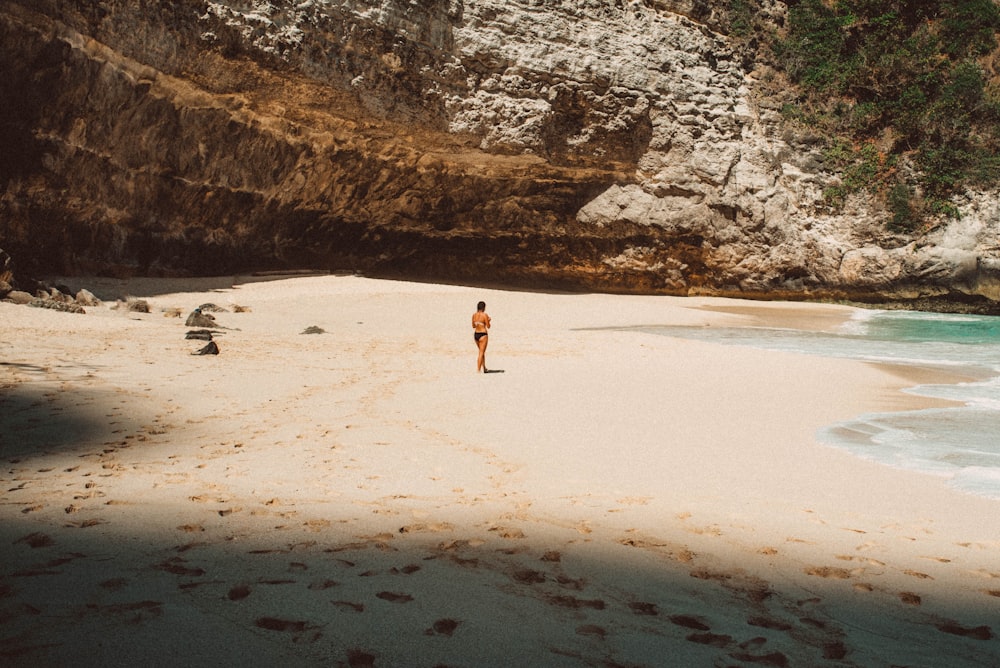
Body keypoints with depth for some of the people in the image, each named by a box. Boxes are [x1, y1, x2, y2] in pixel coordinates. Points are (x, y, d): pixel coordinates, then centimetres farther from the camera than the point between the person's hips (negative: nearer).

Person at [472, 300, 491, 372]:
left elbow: (473, 326, 11)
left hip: (476, 334, 7)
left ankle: (484, 368, 30)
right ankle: (478, 369, -3)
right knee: (481, 353, 0)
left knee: (482, 351, 22)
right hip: (483, 335, -7)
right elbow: (488, 326, -9)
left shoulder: (474, 315, 3)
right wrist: (488, 320, 8)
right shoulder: (484, 315, -14)